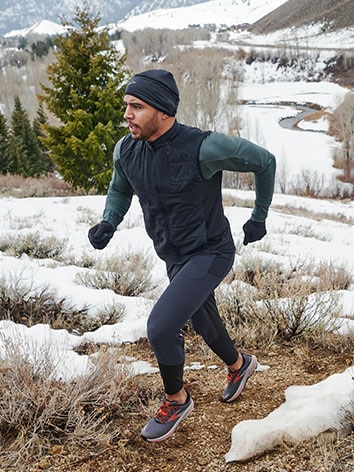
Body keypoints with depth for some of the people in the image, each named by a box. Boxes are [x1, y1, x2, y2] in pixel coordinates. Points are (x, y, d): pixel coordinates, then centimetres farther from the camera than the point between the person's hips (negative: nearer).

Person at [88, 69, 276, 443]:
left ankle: (176, 399, 9)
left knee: (161, 326, -19)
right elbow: (120, 191, 13)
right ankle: (239, 365, 56)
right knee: (203, 323, 25)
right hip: (174, 257, 7)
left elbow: (264, 161, -12)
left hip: (210, 254, -7)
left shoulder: (202, 147, -27)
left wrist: (259, 218, -3)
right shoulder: (126, 150, -9)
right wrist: (109, 223, -7)